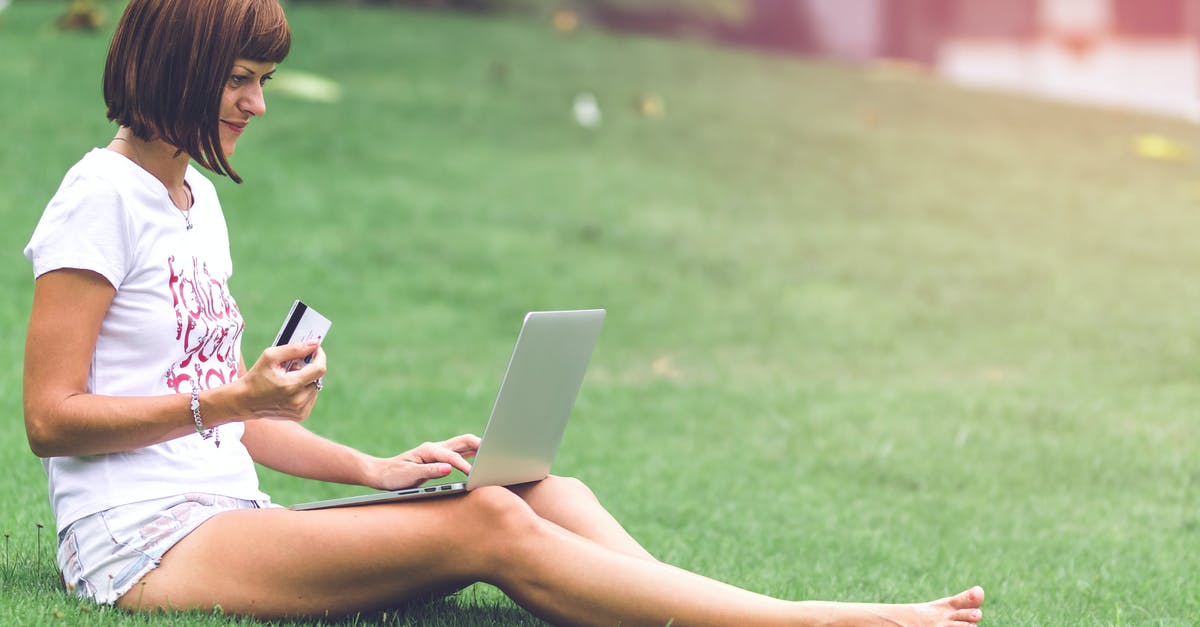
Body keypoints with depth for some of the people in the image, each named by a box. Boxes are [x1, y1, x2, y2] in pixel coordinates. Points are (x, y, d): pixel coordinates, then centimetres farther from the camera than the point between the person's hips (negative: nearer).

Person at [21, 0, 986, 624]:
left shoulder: (198, 200, 21)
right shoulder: (103, 198, -5)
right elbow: (52, 417, -10)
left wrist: (372, 470, 9)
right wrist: (230, 401, -18)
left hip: (229, 524, 8)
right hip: (146, 544, -8)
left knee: (547, 495, -13)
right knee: (489, 527, -26)